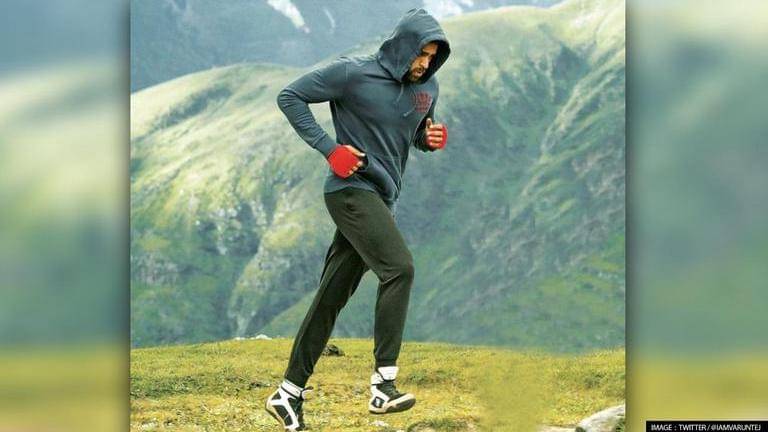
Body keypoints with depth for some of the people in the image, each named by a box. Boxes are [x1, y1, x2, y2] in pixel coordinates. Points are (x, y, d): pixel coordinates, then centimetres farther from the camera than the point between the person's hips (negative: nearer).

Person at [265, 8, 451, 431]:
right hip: (352, 190, -7)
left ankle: (289, 391, 16)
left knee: (332, 296, 9)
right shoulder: (353, 73, -11)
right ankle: (384, 381, -24)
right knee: (399, 268, -24)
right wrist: (329, 147, -14)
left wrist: (430, 138, -1)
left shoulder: (427, 87, 9)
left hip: (382, 198, 7)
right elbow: (290, 96, -6)